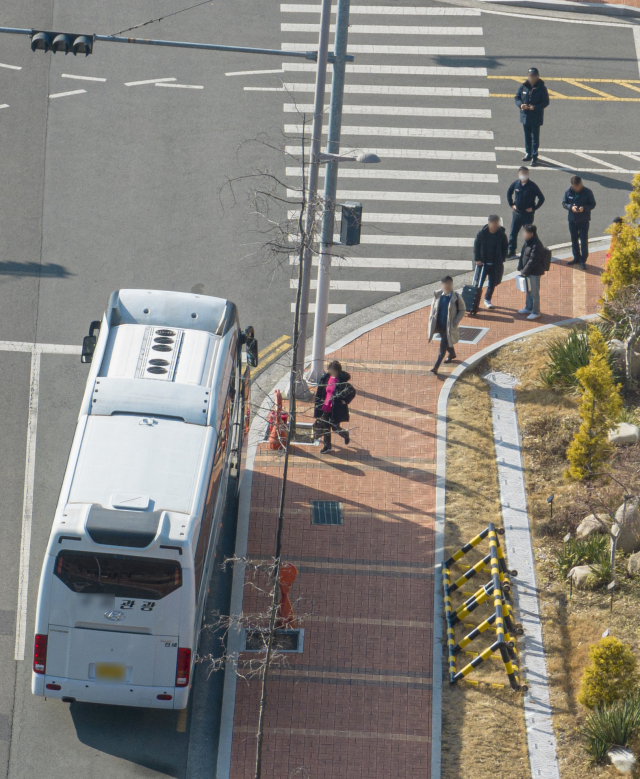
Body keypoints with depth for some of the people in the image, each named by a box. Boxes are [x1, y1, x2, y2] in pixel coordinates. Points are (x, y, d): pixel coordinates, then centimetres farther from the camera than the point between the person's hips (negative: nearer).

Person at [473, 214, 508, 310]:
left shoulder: (501, 234, -8)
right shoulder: (482, 233, -11)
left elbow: (505, 247, 4)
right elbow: (476, 246, -3)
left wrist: (502, 259, -2)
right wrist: (477, 259, -8)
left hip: (496, 264, 1)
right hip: (483, 262, -1)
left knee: (492, 283, 11)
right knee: (479, 282, 3)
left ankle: (487, 300, 27)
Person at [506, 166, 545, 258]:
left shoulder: (532, 186, -11)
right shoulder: (516, 183, -1)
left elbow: (541, 198, -6)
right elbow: (509, 192, 19)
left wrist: (533, 208, -9)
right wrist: (512, 204, 10)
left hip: (528, 213, -3)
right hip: (516, 212, 3)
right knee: (513, 233, 5)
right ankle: (511, 252, 14)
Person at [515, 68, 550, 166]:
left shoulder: (541, 88, -9)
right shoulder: (523, 87, 1)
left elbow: (546, 102, -9)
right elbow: (517, 97, 7)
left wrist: (535, 107, -23)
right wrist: (521, 104, -15)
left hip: (536, 117, -4)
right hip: (525, 116, 4)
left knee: (535, 137, 0)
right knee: (527, 136, 15)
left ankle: (534, 156, 7)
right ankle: (528, 154, 27)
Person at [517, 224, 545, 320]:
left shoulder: (537, 245, -24)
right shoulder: (527, 242, 7)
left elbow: (533, 260, -24)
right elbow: (522, 256, 15)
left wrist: (525, 271, -19)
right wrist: (521, 268, 6)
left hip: (535, 272, -10)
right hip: (527, 272, 10)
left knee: (534, 292, 0)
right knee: (528, 291, 23)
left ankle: (536, 312, 9)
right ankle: (528, 308, 39)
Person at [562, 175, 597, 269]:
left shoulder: (587, 192, -10)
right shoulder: (568, 192, -2)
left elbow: (593, 204, -4)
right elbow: (564, 203, 4)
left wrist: (584, 208, -22)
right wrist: (571, 207, -16)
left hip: (584, 220, -4)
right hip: (572, 219, 4)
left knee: (584, 240, -3)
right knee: (574, 239, 14)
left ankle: (583, 260, 7)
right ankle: (576, 258, 29)